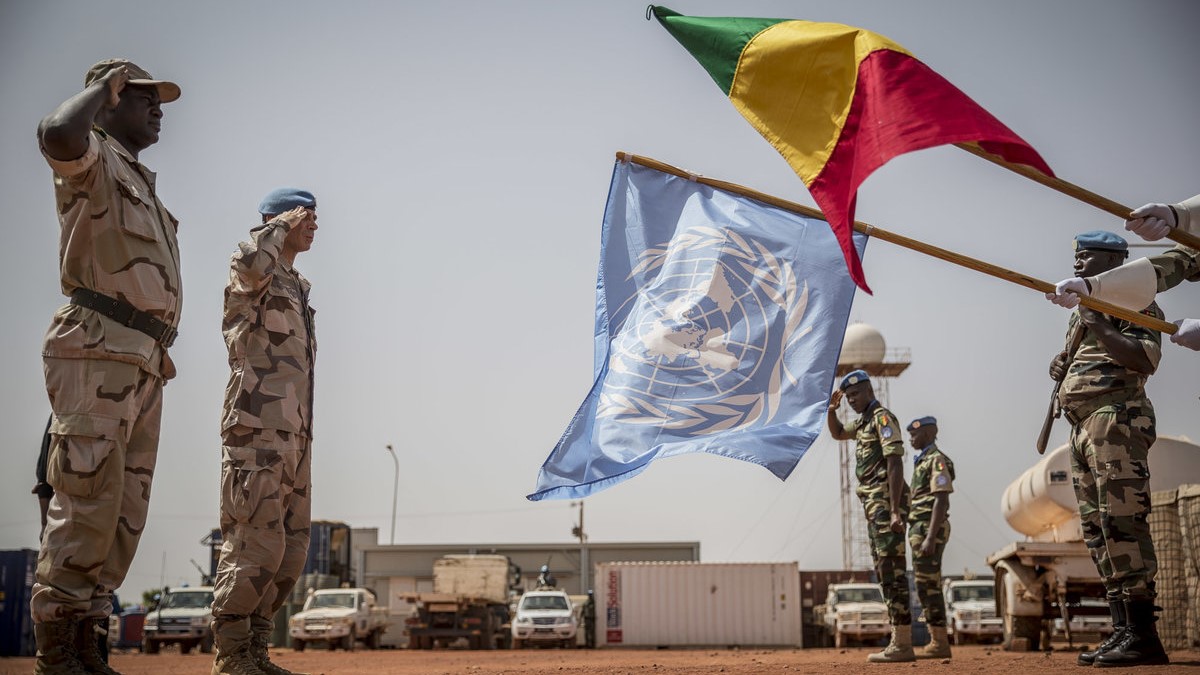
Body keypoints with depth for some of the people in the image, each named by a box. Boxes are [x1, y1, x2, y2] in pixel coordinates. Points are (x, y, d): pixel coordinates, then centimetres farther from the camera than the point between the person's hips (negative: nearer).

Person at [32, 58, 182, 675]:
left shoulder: (142, 184, 27)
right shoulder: (93, 160, 0)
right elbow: (57, 134, -27)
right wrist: (104, 83, -9)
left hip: (143, 366, 10)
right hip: (97, 350, -9)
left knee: (125, 512, 7)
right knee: (87, 503, -13)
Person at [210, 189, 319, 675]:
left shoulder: (297, 289, 25)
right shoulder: (249, 278, 0)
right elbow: (252, 262, -29)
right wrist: (282, 224, -9)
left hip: (295, 434, 9)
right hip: (256, 429, -9)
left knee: (292, 549, 7)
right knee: (257, 544, -11)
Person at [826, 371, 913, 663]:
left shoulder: (882, 417, -10)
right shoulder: (863, 421, 19)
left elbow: (895, 464, -19)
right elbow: (837, 433, 39)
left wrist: (895, 511, -26)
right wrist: (831, 409, 18)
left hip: (887, 504, -10)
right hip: (874, 506, 10)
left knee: (892, 571, -11)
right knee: (885, 572, 10)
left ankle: (902, 645, -11)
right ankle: (899, 642, 13)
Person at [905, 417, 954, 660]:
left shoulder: (937, 460, -10)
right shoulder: (922, 461, 20)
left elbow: (941, 501, -19)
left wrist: (930, 538, -24)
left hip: (929, 529, -10)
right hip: (919, 529, 10)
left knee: (928, 586, -11)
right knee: (928, 587, 9)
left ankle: (940, 643, -9)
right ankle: (937, 642, 11)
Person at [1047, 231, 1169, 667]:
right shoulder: (1082, 312, 25)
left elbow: (1144, 359, -17)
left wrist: (1095, 324, -16)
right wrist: (1061, 366, 12)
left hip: (1116, 418, -9)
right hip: (1081, 428, 10)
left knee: (1121, 522, -15)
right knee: (1097, 531, 6)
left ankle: (1142, 634, -14)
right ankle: (1122, 630, 9)